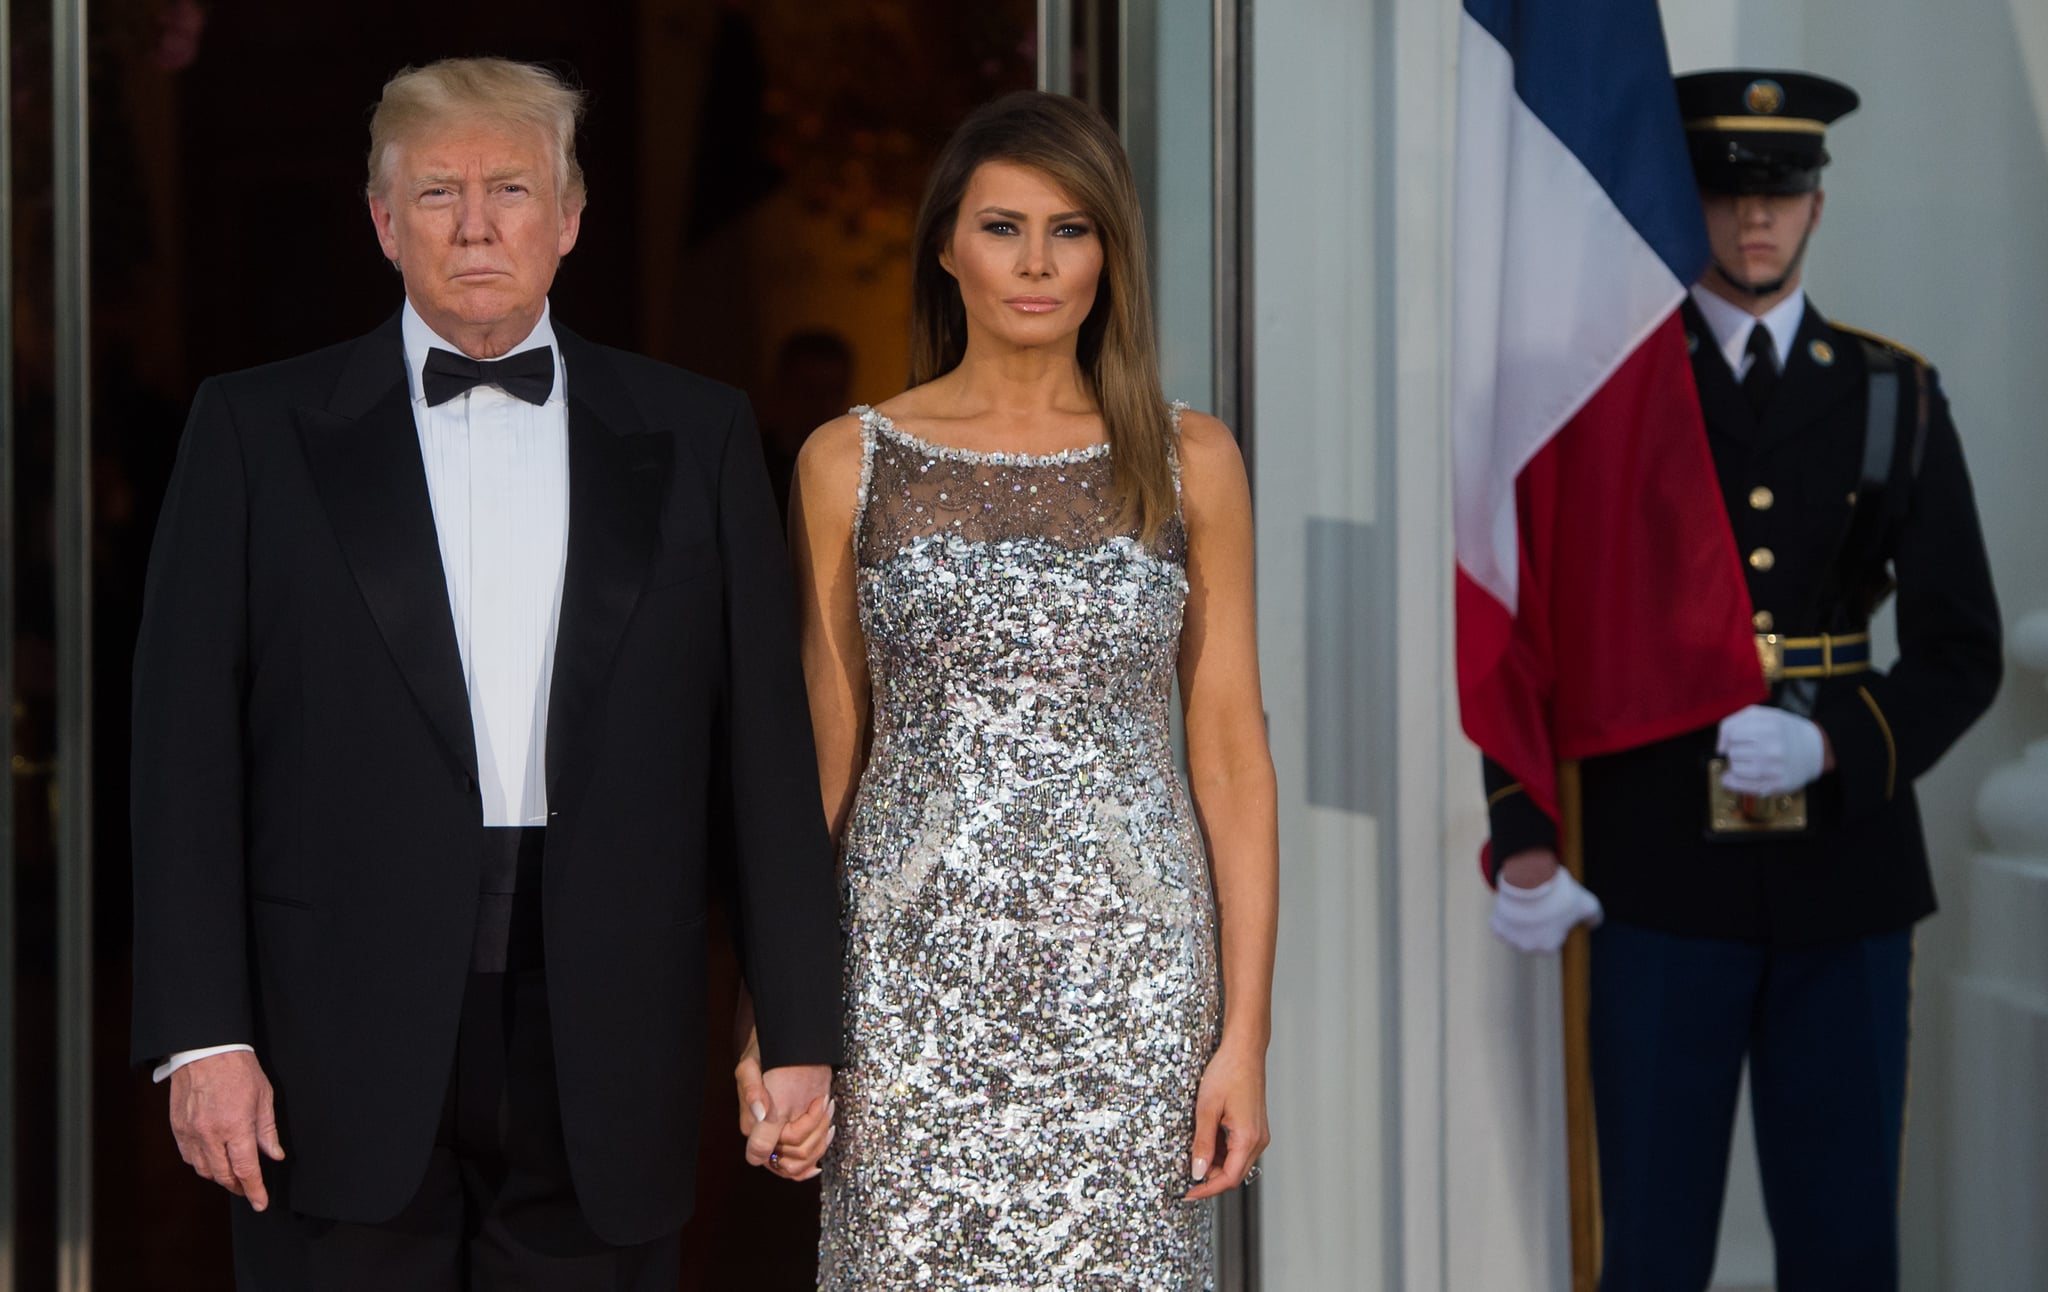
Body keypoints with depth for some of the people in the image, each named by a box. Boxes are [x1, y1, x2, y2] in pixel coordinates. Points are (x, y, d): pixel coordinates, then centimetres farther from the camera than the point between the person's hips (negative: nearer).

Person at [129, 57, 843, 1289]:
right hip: (348, 1049, -1)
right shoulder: (260, 429, 5)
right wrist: (203, 1034, -7)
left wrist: (801, 1031, 2)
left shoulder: (695, 435, 8)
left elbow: (767, 746, 6)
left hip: (605, 1056, 1)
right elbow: (188, 747, 1)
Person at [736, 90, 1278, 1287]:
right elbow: (822, 754, 6)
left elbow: (1232, 750, 3)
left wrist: (1246, 1037, -2)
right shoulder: (850, 462, 4)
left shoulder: (1189, 462, 4)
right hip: (915, 978, 0)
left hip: (1129, 977, 0)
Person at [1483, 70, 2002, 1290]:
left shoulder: (1896, 397, 6)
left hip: (1844, 870, 2)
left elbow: (1962, 653, 5)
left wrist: (1833, 751, -14)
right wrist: (1524, 843, -12)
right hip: (1663, 880, -2)